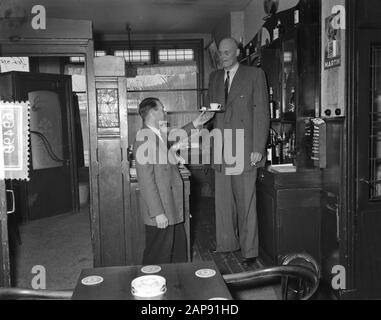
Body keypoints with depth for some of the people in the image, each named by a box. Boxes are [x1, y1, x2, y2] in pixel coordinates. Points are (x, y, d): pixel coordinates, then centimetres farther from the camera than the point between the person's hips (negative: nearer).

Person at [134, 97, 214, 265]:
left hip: (172, 208, 9)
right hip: (160, 211, -9)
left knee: (179, 250, 20)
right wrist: (158, 212, -22)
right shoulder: (144, 139, -20)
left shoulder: (160, 135, 6)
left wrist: (195, 124, 28)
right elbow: (146, 181, -22)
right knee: (158, 257, 5)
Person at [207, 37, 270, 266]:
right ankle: (227, 245, 22)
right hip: (221, 150, 5)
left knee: (246, 202, 1)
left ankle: (250, 251, 13)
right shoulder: (214, 78, 18)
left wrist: (258, 148, -10)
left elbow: (262, 113, -3)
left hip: (245, 149, -4)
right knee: (223, 202, 8)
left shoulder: (255, 74, 2)